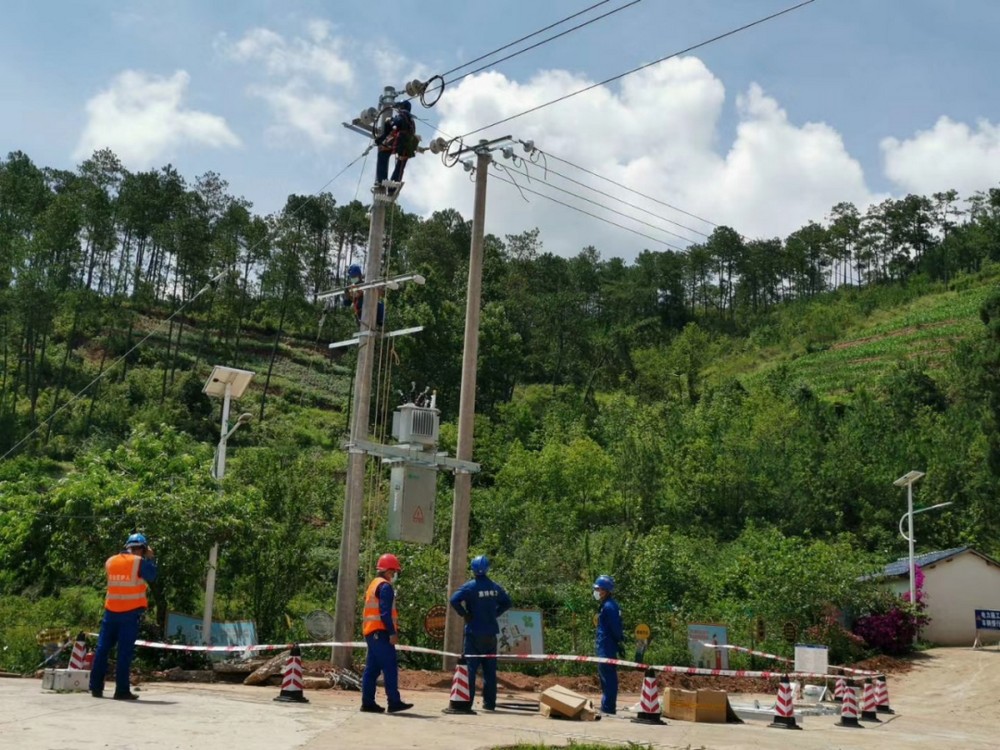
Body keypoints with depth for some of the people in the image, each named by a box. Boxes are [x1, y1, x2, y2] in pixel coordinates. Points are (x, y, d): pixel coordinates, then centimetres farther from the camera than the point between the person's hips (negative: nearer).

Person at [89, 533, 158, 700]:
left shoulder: (111, 561, 7)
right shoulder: (140, 562, -8)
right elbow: (152, 576, 4)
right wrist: (151, 558, 15)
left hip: (111, 611, 4)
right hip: (131, 612, -4)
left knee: (102, 649, 11)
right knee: (125, 652, -3)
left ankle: (96, 687, 13)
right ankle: (121, 690, -3)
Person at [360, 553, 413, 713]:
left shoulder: (374, 584, 20)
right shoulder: (385, 586, -10)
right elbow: (385, 612, -18)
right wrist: (392, 632, -18)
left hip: (370, 632, 10)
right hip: (380, 633, -10)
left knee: (372, 668, 10)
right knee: (390, 667, -9)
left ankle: (368, 702, 10)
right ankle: (394, 702, -11)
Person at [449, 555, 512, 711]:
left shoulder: (470, 586, -11)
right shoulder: (495, 587, 6)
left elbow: (454, 600, -24)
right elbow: (506, 603, 16)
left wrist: (464, 614, -11)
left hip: (474, 632, -4)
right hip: (490, 633, 5)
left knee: (470, 667, 1)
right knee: (490, 669, 10)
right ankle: (490, 703, 13)